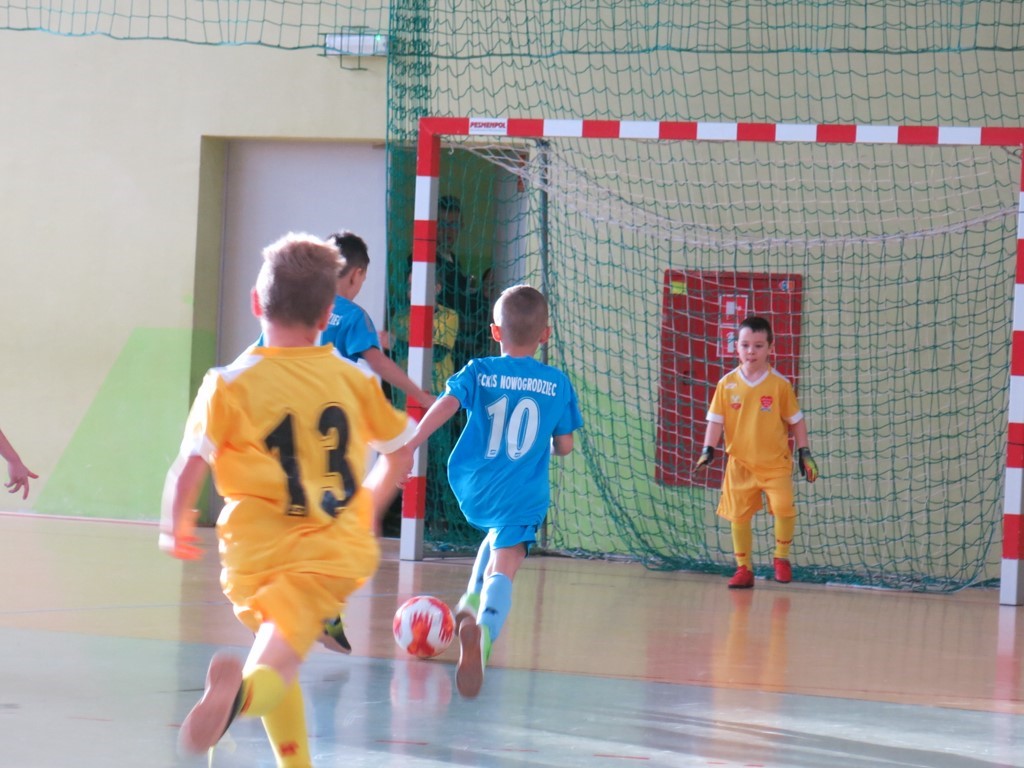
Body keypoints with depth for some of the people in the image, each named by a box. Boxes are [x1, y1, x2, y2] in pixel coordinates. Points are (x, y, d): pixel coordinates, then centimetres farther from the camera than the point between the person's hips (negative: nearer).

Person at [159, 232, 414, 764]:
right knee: (272, 671, -14)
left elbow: (187, 469, -9)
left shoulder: (229, 385, -3)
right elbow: (400, 453, 19)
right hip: (337, 551, 1)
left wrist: (174, 525, 9)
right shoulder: (354, 380, 8)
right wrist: (363, 510, 36)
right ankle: (241, 693, -48)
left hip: (257, 554, -1)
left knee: (275, 658, 24)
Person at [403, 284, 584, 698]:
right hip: (522, 493, -2)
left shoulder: (479, 372, 3)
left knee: (498, 534, 34)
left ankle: (472, 598, 17)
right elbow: (564, 446, 8)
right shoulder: (558, 384, 5)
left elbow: (446, 404, -14)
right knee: (503, 567, -13)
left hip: (472, 488, 3)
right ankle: (484, 627, -42)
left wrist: (409, 446, -21)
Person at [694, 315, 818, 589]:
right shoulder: (727, 384, -1)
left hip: (776, 462, -2)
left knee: (783, 507, -17)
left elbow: (795, 420, 4)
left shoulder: (779, 384, -4)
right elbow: (716, 419, 2)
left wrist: (804, 453, 2)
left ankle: (781, 558, 7)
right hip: (740, 463, 2)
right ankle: (743, 568, 18)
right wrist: (708, 450, -10)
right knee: (738, 515, 3)